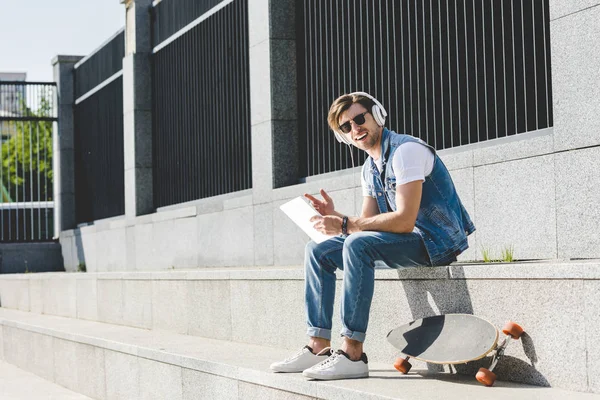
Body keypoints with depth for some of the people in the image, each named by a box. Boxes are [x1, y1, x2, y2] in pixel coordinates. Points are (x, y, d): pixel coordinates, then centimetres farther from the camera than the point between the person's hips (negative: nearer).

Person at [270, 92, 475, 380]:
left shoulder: (405, 150, -16)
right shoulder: (370, 168, 13)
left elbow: (404, 220, -25)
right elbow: (368, 223, 11)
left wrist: (345, 226, -23)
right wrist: (334, 217, -8)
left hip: (436, 240, -10)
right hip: (408, 239, 10)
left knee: (357, 245, -33)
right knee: (317, 252, 4)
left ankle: (352, 354, -32)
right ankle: (319, 347, -2)